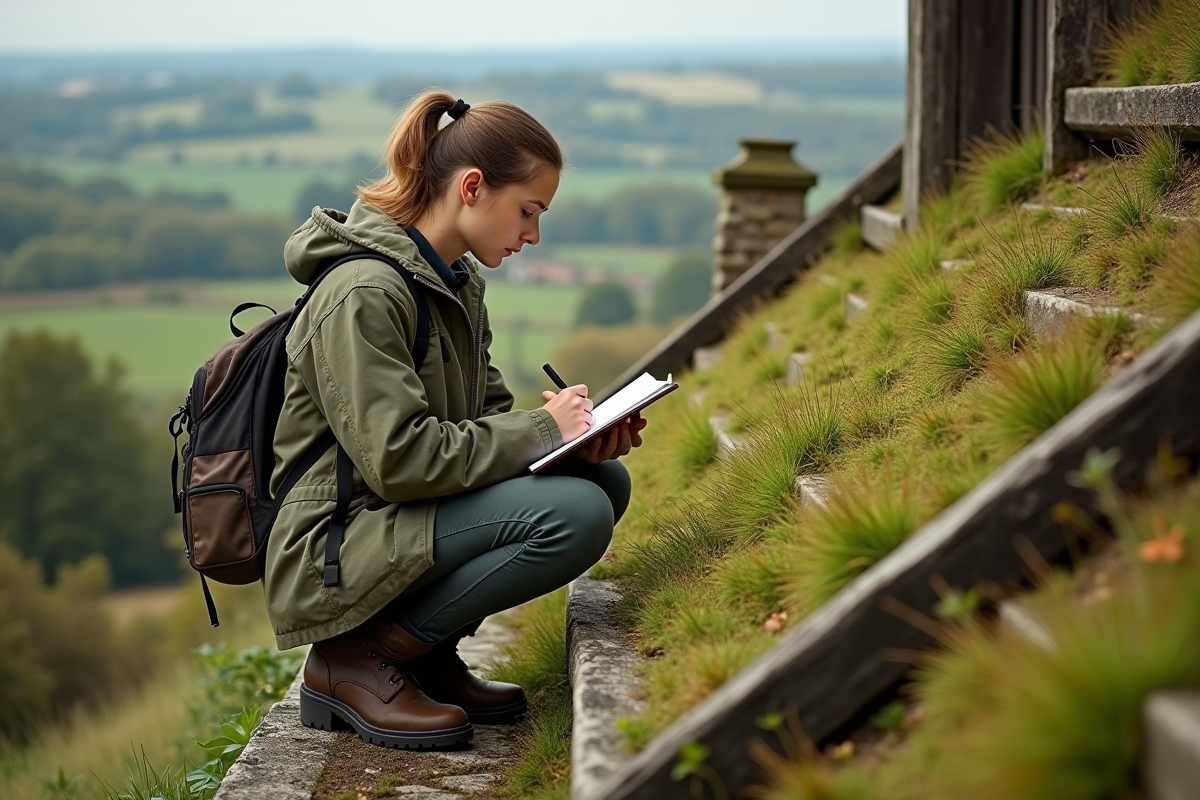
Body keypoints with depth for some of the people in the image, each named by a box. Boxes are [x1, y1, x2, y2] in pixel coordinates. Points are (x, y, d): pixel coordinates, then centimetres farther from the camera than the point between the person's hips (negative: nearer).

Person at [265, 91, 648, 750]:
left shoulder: (455, 281, 11)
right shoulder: (364, 293, -20)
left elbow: (482, 413, 15)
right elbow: (397, 458, -25)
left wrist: (582, 437, -5)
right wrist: (541, 429, -18)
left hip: (402, 524, 10)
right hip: (332, 557, -10)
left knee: (605, 481, 0)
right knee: (576, 515, -24)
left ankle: (429, 654, 5)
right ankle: (355, 660, -11)